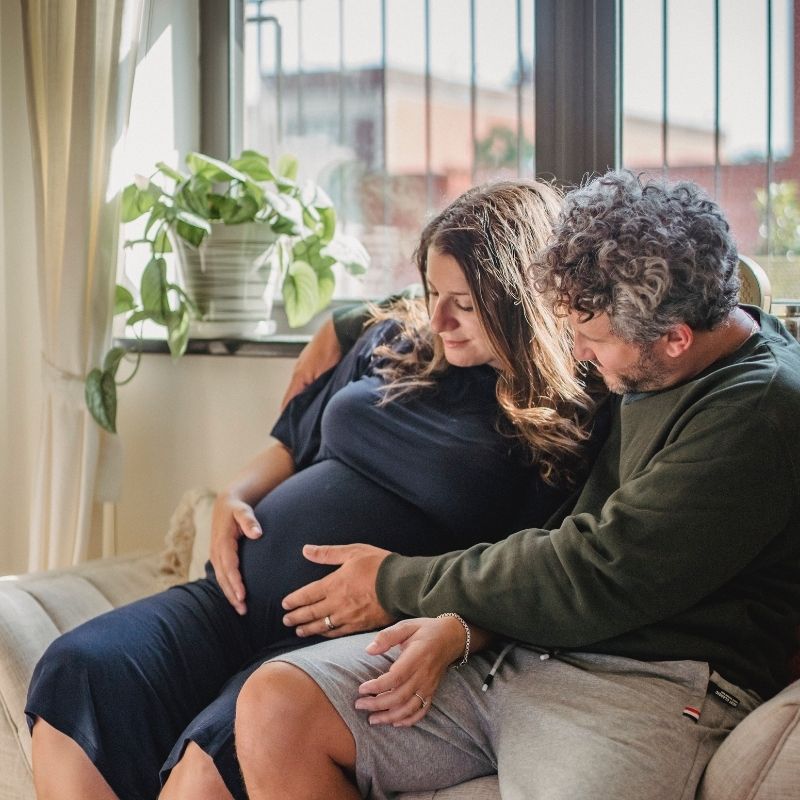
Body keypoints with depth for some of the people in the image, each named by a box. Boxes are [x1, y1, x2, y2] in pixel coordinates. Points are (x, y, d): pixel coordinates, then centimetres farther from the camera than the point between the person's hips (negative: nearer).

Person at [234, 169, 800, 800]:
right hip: (509, 644, 8)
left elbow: (592, 578, -16)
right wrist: (462, 625, -4)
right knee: (275, 704, -11)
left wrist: (398, 583, -3)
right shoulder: (636, 365, 12)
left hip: (649, 680, -8)